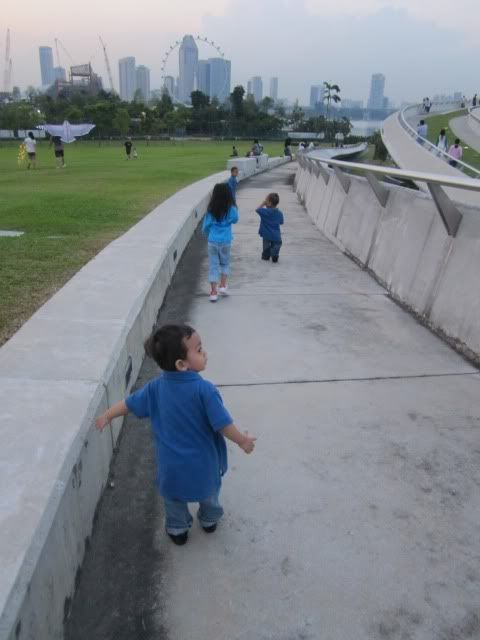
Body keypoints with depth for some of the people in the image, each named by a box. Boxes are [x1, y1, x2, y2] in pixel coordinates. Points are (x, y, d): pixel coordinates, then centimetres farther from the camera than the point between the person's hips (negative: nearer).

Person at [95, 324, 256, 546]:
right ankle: (209, 520, 52)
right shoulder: (204, 390, -29)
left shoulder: (156, 386, -15)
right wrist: (243, 441, -7)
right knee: (209, 491, 29)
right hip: (203, 462, -2)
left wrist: (106, 416, 17)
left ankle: (177, 529, 47)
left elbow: (130, 403, -1)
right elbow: (222, 424, -24)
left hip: (171, 464, 2)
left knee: (173, 496, 29)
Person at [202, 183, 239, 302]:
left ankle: (214, 292, 6)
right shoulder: (231, 209, -8)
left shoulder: (211, 209, -4)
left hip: (212, 241, 0)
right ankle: (223, 286, 14)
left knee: (213, 265, 6)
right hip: (226, 241, 0)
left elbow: (206, 226, 2)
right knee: (225, 263, 21)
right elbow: (235, 220, 7)